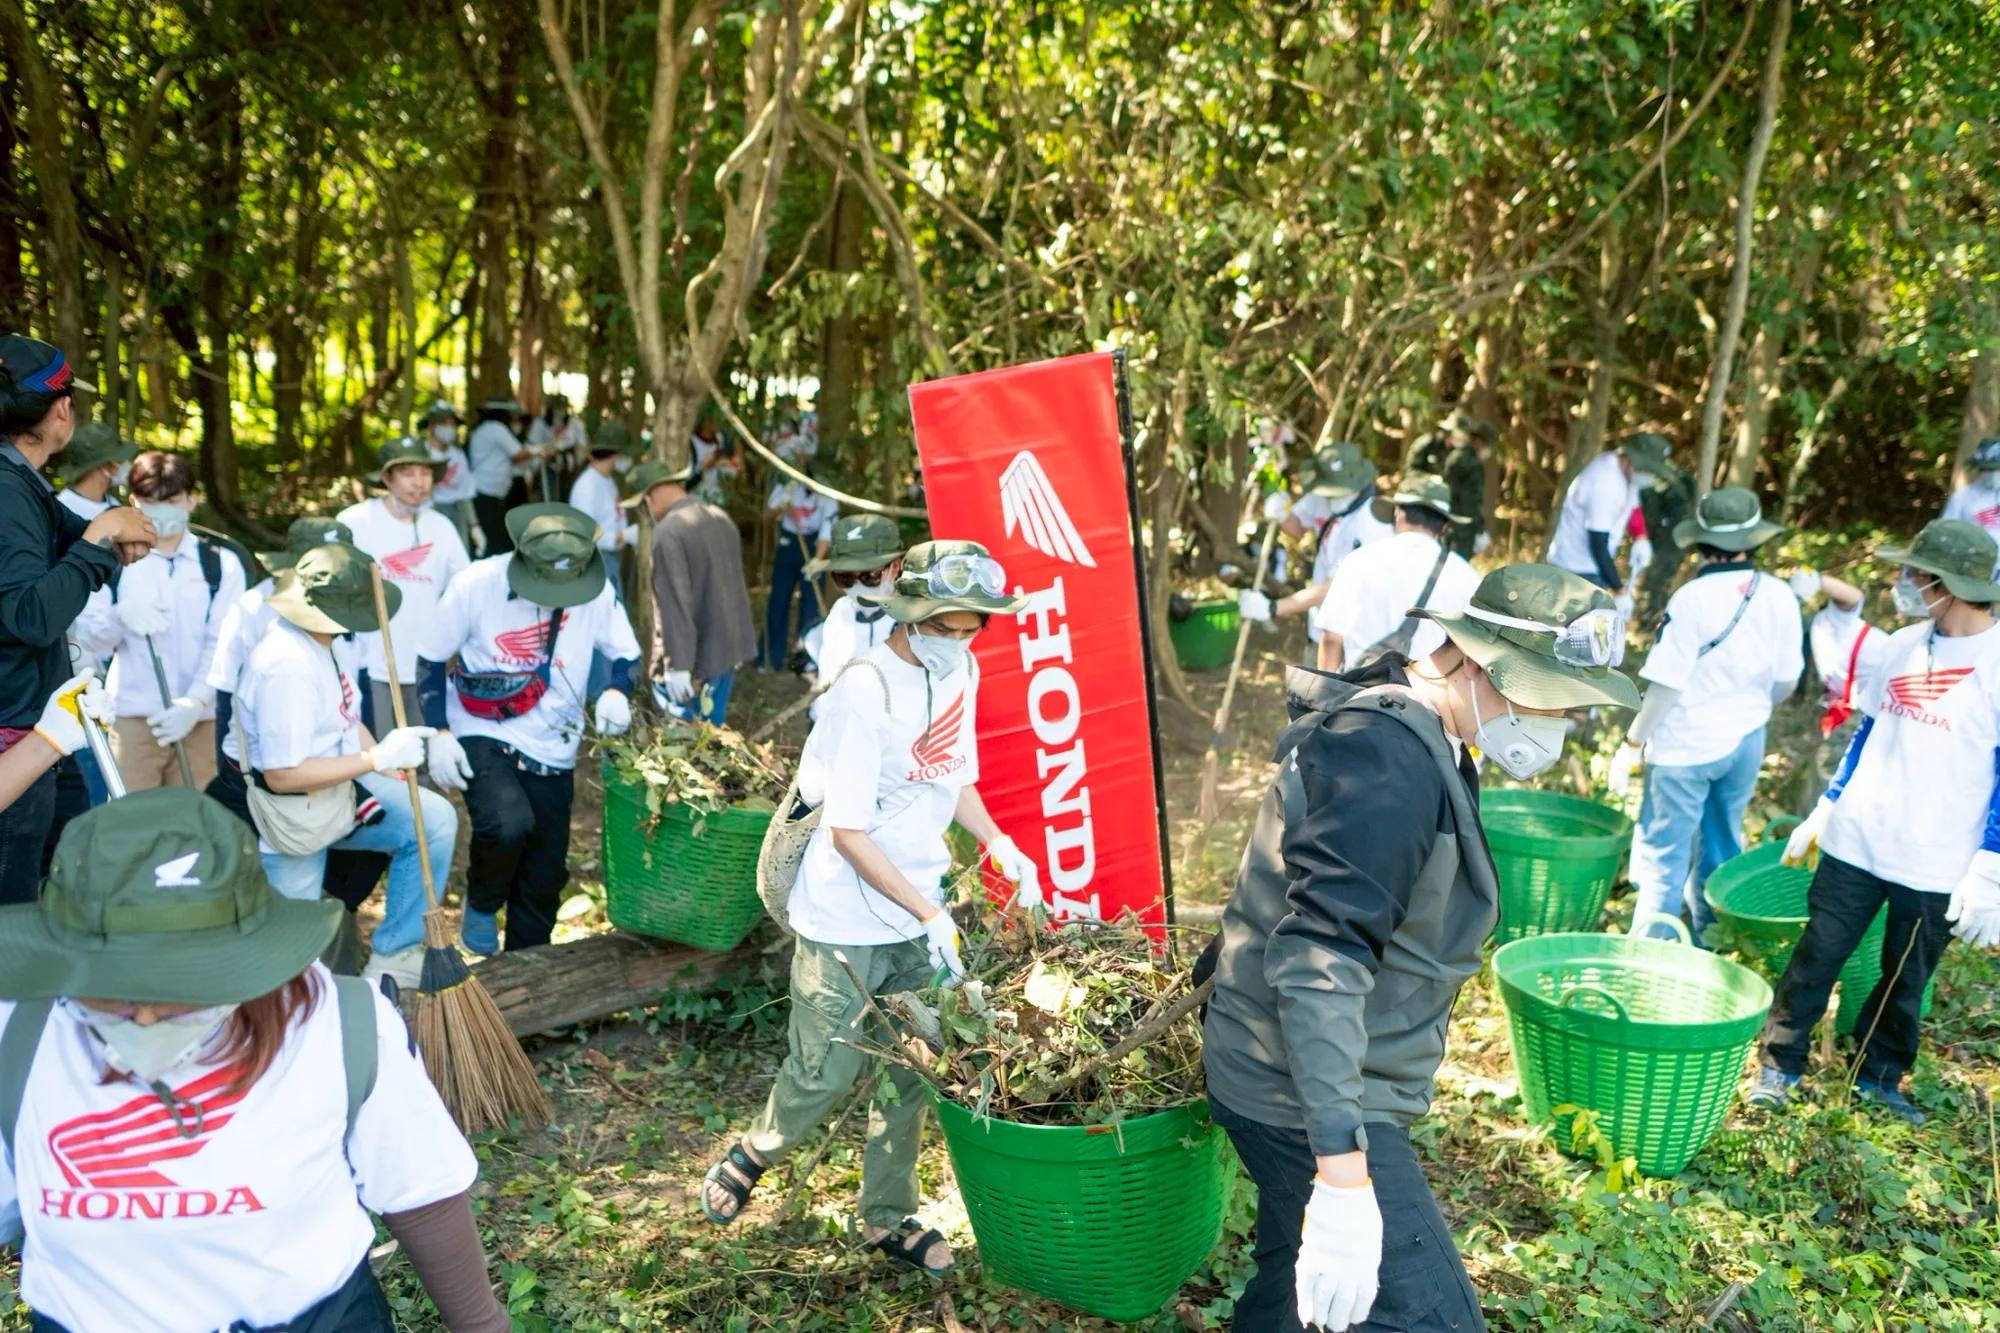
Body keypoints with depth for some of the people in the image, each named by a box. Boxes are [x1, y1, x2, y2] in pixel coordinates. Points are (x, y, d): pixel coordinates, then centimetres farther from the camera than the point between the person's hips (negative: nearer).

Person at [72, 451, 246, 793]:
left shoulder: (222, 565, 5)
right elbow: (87, 637, 3)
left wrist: (196, 701, -18)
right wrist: (120, 615, -20)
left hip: (201, 719, 0)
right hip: (132, 718, 1)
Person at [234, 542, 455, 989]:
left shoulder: (319, 639, -1)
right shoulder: (285, 667, -30)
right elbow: (282, 775, -31)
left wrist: (396, 770, 4)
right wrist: (378, 758, -30)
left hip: (341, 784, 8)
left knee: (435, 819, -9)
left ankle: (393, 955, 1)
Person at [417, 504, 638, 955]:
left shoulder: (598, 591, -11)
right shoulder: (476, 585, -17)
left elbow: (626, 654, 2)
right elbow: (431, 659, -5)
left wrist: (617, 692, -20)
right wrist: (439, 733, -13)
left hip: (553, 752, 3)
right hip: (482, 737, -3)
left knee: (545, 873, 8)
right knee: (509, 824, -31)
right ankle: (482, 902, 2)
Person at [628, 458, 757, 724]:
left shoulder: (669, 533, -18)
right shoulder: (721, 518, 8)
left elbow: (675, 603, -23)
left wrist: (677, 665, -22)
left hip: (696, 657, -8)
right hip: (728, 648, 8)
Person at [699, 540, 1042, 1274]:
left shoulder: (961, 671, -1)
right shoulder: (868, 690, -24)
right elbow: (848, 832, -22)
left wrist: (999, 844, -1)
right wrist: (928, 912, -23)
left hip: (919, 911, 6)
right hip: (847, 918, -6)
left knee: (911, 1069, 13)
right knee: (826, 1069, 6)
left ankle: (887, 1217, 34)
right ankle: (749, 1159, 37)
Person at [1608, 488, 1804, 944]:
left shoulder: (1693, 598, -19)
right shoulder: (1780, 597, -3)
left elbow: (1666, 684, -18)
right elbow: (1786, 682, 5)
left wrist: (1632, 744, -8)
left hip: (1686, 745, -5)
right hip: (1746, 743, 6)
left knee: (1662, 858, 2)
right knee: (1720, 853, 19)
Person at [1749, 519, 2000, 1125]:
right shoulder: (1899, 648, 3)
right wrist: (1824, 812, 15)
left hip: (1938, 868, -3)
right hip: (1854, 846, 4)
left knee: (1906, 981, 13)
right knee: (1814, 960, 6)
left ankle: (1878, 1077, 31)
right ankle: (1779, 1066, 19)